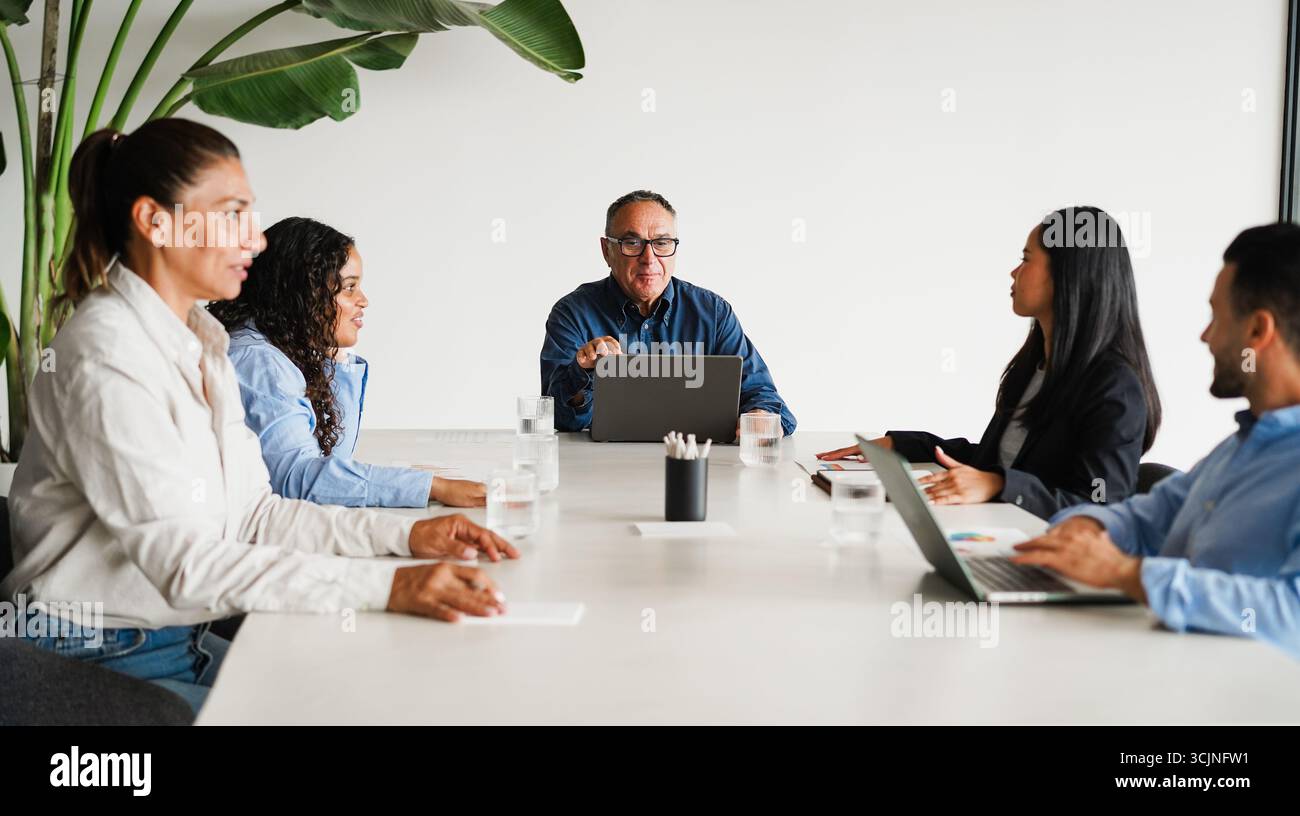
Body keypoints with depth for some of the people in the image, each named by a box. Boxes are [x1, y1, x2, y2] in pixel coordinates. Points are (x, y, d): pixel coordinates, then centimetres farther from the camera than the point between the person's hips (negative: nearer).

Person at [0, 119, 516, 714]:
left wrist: (405, 533, -7)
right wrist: (386, 585, -32)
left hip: (187, 643, 8)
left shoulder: (201, 345, 8)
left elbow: (250, 512, 5)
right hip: (102, 665, -8)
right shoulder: (106, 353, -20)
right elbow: (186, 562, -26)